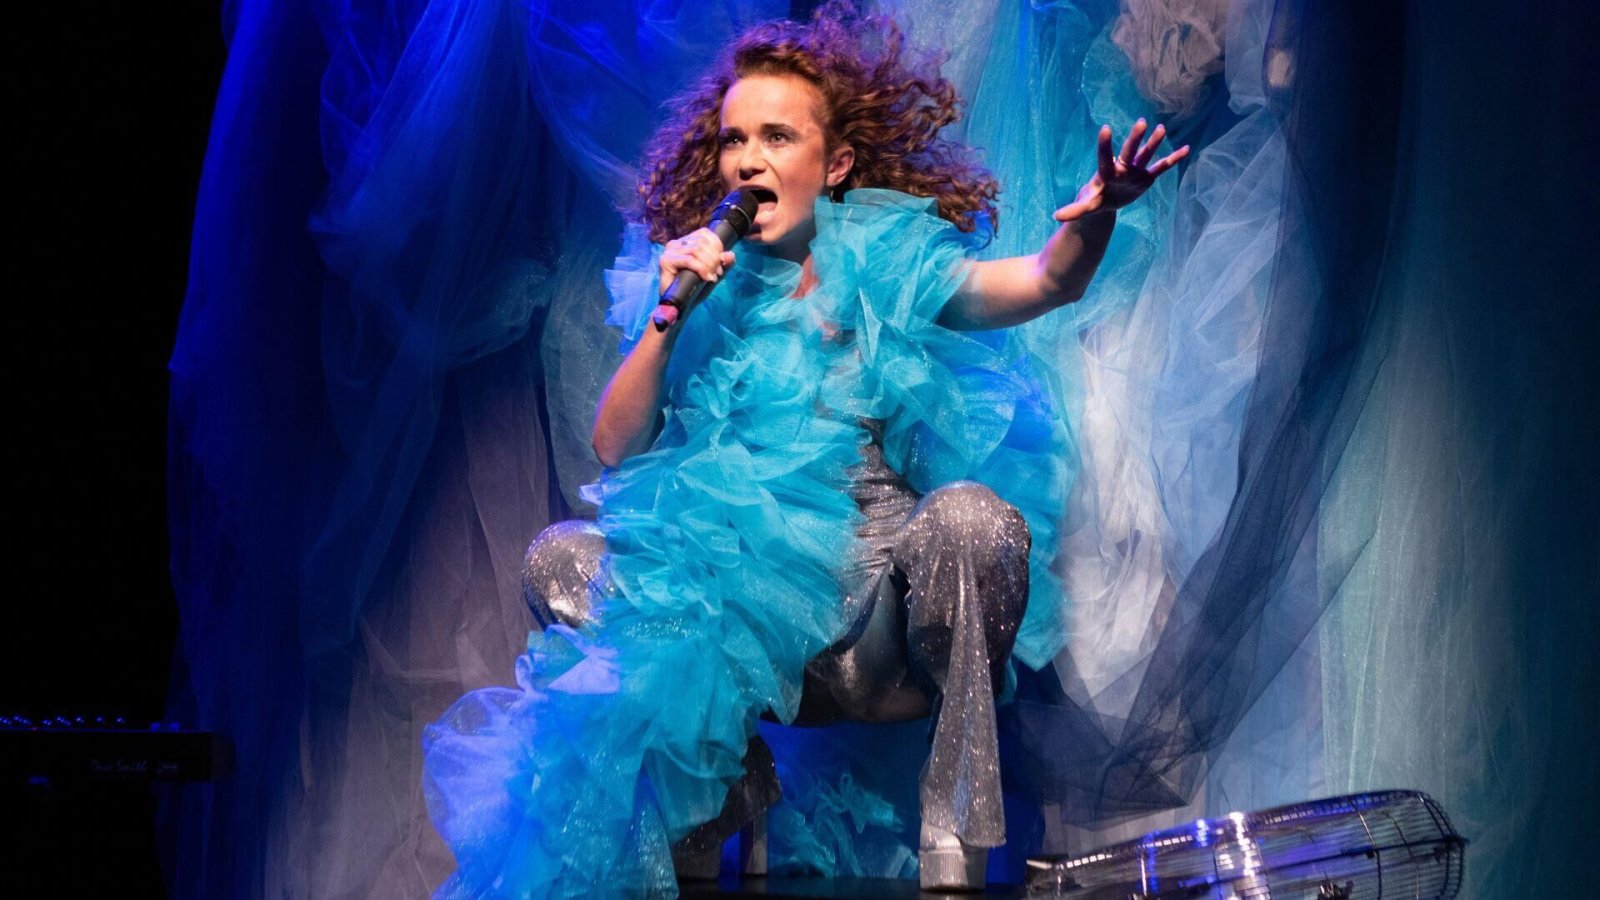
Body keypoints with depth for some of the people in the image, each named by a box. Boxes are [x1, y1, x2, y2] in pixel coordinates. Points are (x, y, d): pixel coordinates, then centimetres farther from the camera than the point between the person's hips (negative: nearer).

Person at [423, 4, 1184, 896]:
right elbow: (615, 449, 4)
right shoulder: (697, 280, 10)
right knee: (559, 557, -15)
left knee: (975, 517, -31)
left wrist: (1093, 220, -36)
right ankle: (724, 777, -2)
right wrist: (669, 319, -9)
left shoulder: (888, 262, 4)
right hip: (739, 603, 2)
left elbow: (1043, 283, -14)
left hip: (870, 612, -2)